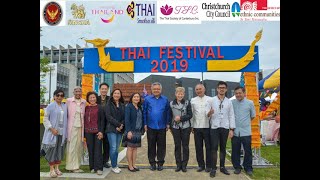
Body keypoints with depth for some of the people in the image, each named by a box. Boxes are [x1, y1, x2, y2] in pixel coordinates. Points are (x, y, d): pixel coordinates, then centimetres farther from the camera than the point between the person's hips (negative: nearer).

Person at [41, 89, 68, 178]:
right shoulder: (50, 106, -5)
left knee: (60, 150, 9)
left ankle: (57, 168, 22)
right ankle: (52, 170, 9)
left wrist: (66, 131, 5)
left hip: (62, 132, 4)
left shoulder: (65, 106, 8)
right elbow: (45, 119, -6)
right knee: (52, 150, -1)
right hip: (53, 132, -4)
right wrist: (51, 129, -14)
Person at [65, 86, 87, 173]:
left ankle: (76, 165, 17)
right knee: (72, 147, -2)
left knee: (79, 147, 7)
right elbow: (66, 113, 0)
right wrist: (66, 126, -4)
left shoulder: (84, 102, 8)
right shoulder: (69, 101, -1)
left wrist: (84, 127, 7)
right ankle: (72, 166, 7)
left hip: (80, 127, 4)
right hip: (72, 127, -4)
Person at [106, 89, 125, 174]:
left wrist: (121, 125, -9)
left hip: (120, 129, 4)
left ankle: (115, 165, 18)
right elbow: (108, 116, -9)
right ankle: (114, 166, 5)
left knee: (116, 148, 9)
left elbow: (124, 117, 8)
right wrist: (118, 124, -14)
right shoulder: (109, 104, 1)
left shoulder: (122, 105, 13)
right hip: (111, 129, -4)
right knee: (113, 148, -7)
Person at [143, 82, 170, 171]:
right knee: (151, 145, 9)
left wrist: (168, 124, 2)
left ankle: (160, 163, 21)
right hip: (151, 126, 0)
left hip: (162, 127, 0)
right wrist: (145, 124, -2)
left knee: (161, 146, 8)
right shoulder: (147, 99, 0)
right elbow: (144, 112, 2)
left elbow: (168, 112, 5)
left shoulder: (165, 99, 2)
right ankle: (152, 163, 22)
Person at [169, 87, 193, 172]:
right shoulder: (171, 103, 4)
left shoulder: (187, 103, -1)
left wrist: (180, 118, -16)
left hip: (185, 127, -1)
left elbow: (190, 115, -5)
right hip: (175, 127, 1)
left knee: (185, 146, 5)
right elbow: (170, 116, 9)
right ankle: (178, 165, 18)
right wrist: (170, 126, 7)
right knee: (177, 146, 7)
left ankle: (184, 165, 16)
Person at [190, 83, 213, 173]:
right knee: (198, 147, 8)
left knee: (208, 147, 4)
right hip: (197, 127, 2)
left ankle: (209, 165, 17)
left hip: (207, 126, -2)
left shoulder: (210, 99, 1)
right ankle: (201, 165, 21)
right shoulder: (193, 100, 8)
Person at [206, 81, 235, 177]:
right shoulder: (212, 100, 2)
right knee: (214, 148, -1)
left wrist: (231, 129, 0)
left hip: (225, 128, 2)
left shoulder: (229, 101, 8)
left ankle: (222, 167, 22)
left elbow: (231, 116, 6)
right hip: (214, 127, -2)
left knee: (223, 148, 10)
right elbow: (206, 113, -2)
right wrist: (209, 113, -26)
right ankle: (213, 168, 7)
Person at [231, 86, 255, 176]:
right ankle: (237, 167, 24)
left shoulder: (250, 103, 0)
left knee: (248, 151, 7)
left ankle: (248, 168, 23)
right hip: (235, 131, 1)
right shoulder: (231, 103, -1)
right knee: (235, 151, 9)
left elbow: (253, 116, 13)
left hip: (246, 132, 0)